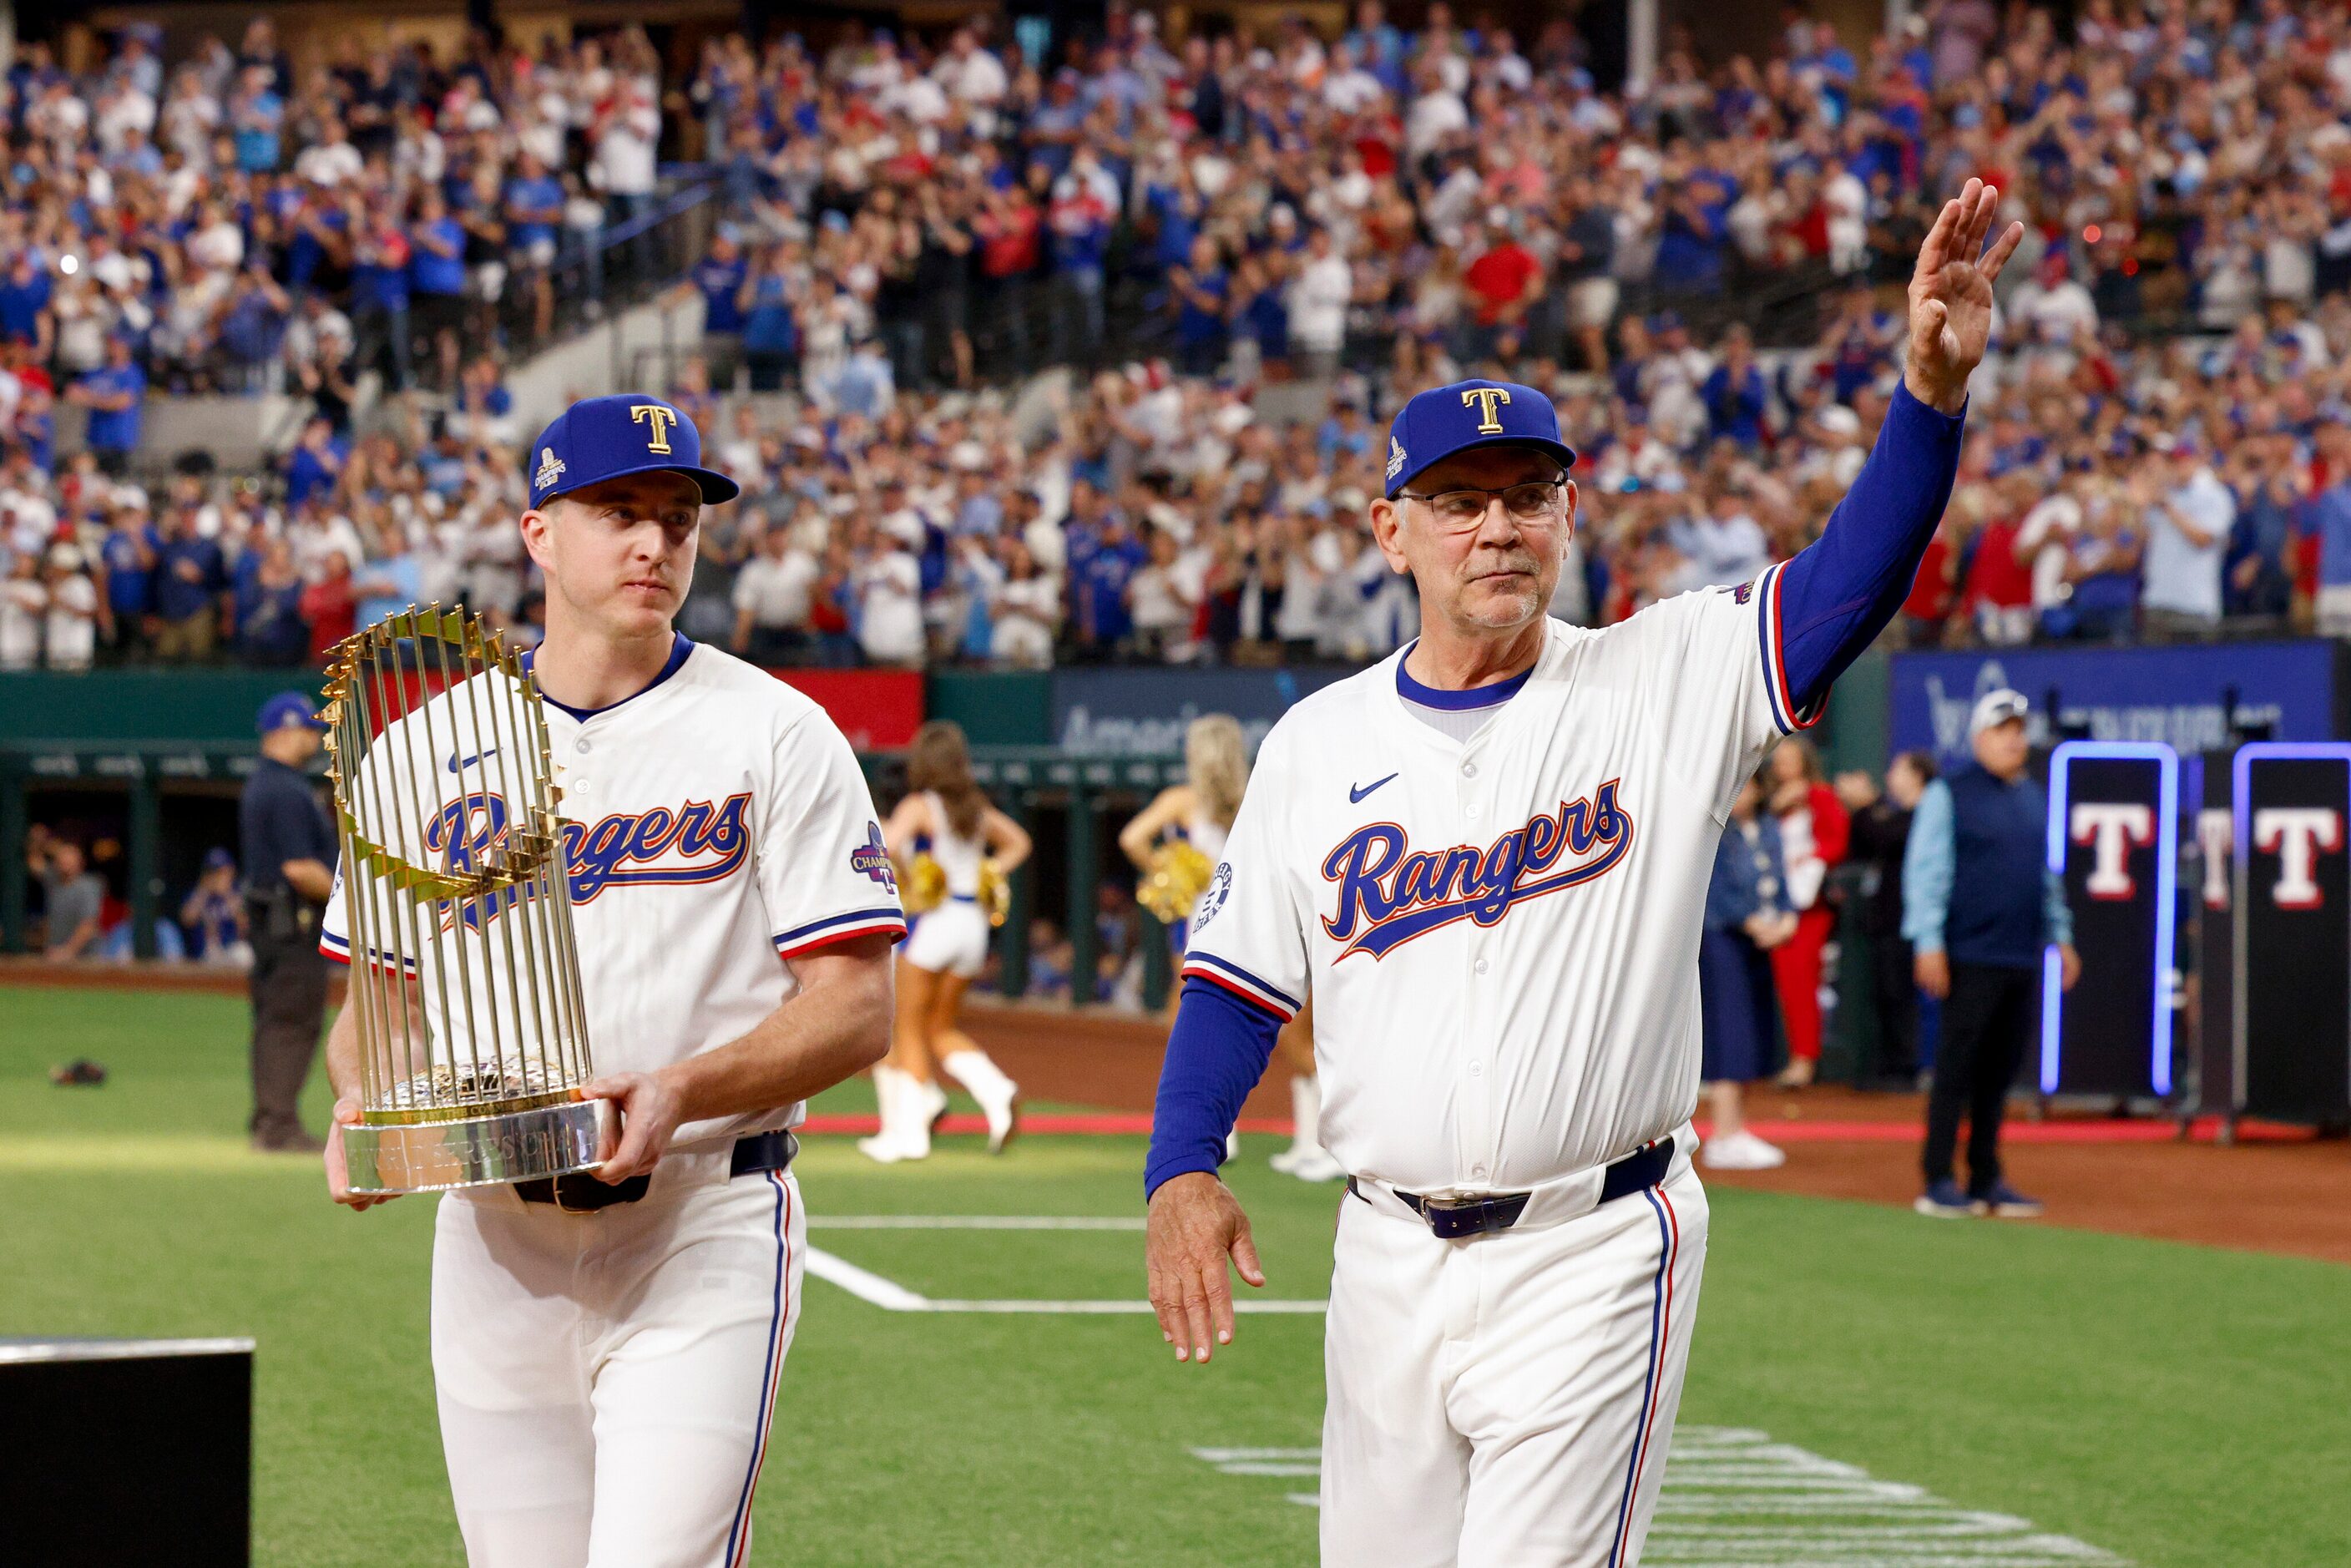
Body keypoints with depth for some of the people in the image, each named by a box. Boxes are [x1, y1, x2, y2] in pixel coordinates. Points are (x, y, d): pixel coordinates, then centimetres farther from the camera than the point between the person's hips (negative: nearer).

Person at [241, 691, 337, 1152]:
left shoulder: (259, 784, 16)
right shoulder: (289, 792, -17)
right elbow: (299, 868, -22)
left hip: (265, 917, 11)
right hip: (293, 922, -11)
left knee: (275, 1022, 13)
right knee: (293, 1021, -9)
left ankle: (268, 1121, 17)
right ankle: (279, 1126, -9)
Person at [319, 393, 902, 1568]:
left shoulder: (776, 734, -1)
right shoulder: (430, 745, 9)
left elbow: (856, 1010, -5)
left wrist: (681, 1092, -21)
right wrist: (361, 1098, -8)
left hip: (701, 1238, -4)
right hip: (492, 1239, 4)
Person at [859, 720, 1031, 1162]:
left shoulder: (919, 807, -9)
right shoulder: (976, 807, 11)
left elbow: (887, 845, -27)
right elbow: (1017, 841, 26)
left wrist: (903, 878, -10)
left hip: (933, 921, -6)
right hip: (974, 923, 6)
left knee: (909, 1030, 4)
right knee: (941, 1028, 17)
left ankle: (909, 1131, 1)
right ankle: (996, 1090, -6)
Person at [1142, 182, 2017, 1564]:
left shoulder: (1664, 685, -2)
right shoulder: (1318, 746, 7)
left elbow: (1853, 579, -16)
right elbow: (1237, 982, 10)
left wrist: (1933, 391, -32)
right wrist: (1183, 1170, -6)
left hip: (1596, 1257, -4)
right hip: (1391, 1260, 4)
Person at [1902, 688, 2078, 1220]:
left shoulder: (2034, 798, 17)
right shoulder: (1949, 794, -3)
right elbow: (1925, 871, -8)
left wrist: (2061, 936, 19)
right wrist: (1929, 942, -15)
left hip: (2023, 958, 6)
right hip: (1971, 955, -6)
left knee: (2000, 1071, 8)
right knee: (1957, 1068, -6)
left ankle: (1986, 1178, 13)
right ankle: (1939, 1182, -4)